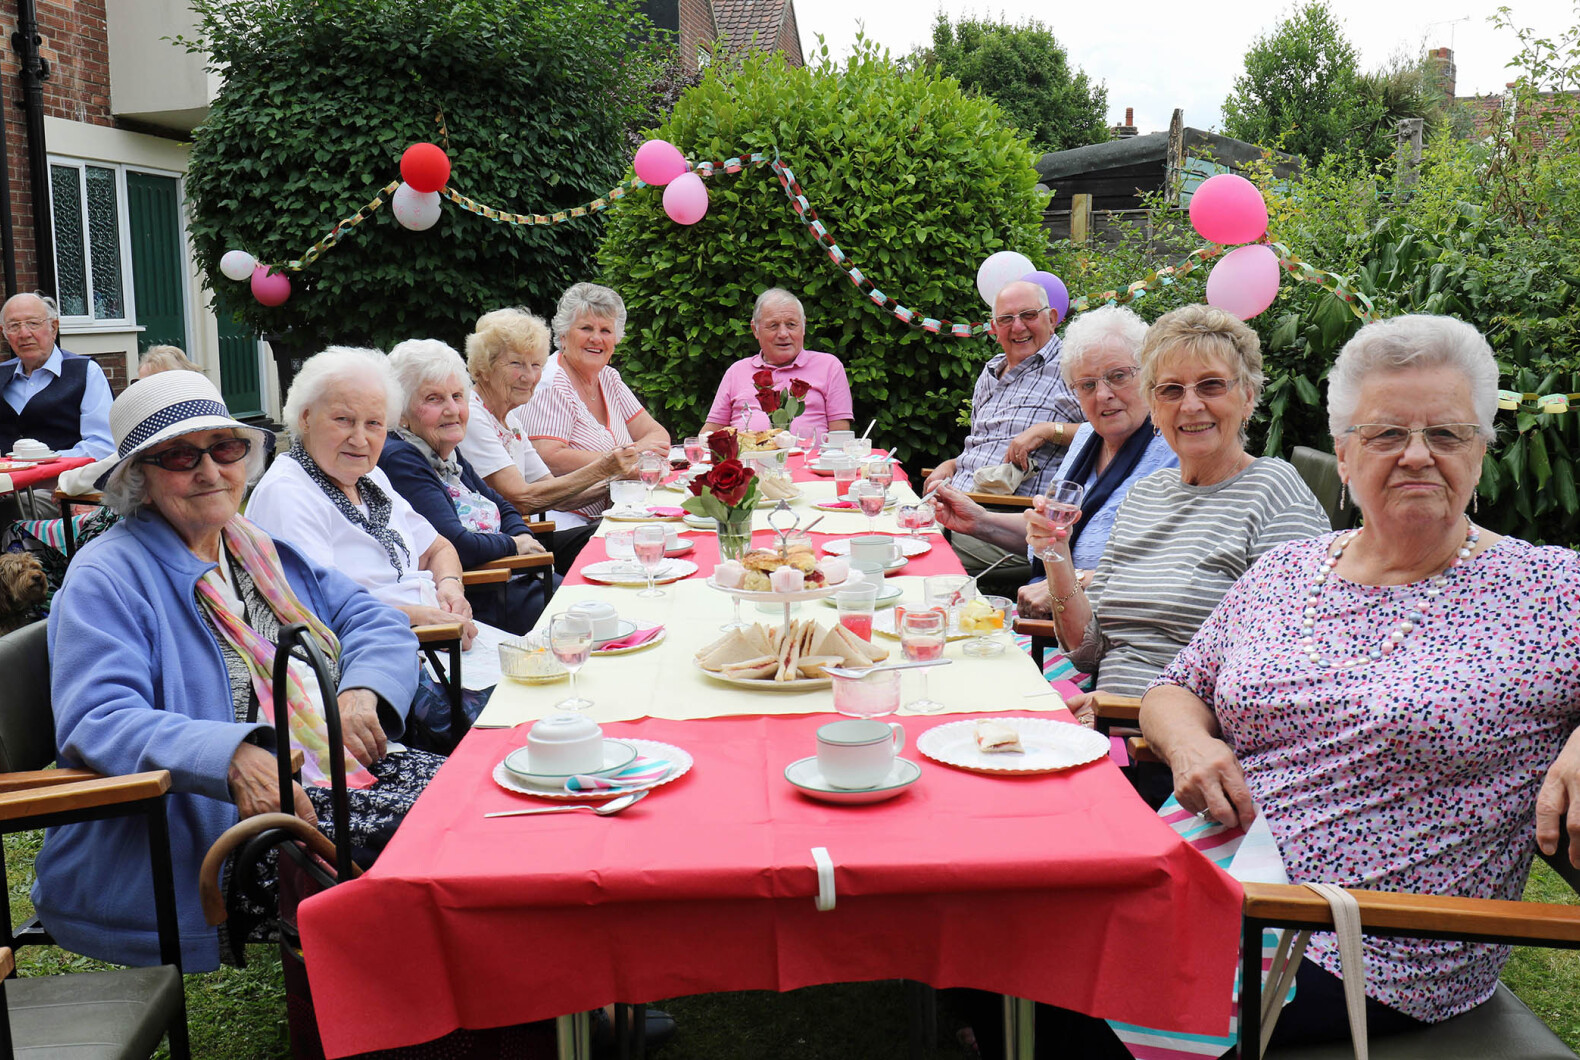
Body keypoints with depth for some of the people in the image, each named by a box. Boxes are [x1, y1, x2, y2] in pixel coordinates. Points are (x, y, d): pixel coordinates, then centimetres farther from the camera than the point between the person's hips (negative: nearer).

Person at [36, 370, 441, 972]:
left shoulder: (264, 552, 18)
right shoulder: (107, 579, -5)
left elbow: (375, 623, 14)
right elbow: (96, 721, -19)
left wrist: (362, 692, -10)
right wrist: (234, 757, -34)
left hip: (327, 775, 7)